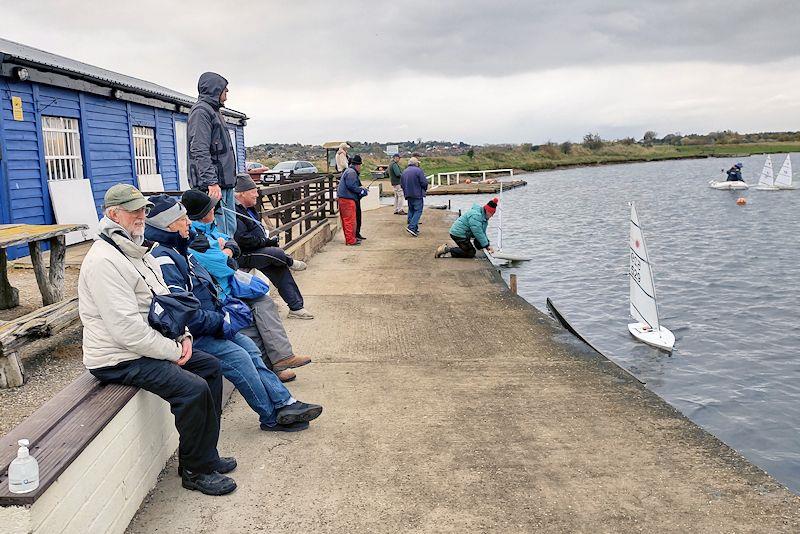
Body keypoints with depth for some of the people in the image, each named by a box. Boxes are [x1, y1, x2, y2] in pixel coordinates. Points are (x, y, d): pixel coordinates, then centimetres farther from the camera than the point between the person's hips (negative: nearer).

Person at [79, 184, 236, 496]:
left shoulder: (137, 251, 12)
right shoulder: (104, 262, -22)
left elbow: (164, 298, 18)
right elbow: (128, 330, -27)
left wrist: (182, 335, 2)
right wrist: (173, 350, -18)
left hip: (148, 346, 11)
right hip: (119, 359, -11)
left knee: (211, 366, 10)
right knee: (194, 389, -23)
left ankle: (206, 456, 17)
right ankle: (194, 471, -3)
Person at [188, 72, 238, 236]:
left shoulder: (214, 111, 24)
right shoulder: (201, 110, -8)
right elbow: (200, 151, -19)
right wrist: (212, 182, -26)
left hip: (225, 182, 11)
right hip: (213, 184, -10)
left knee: (230, 229, 12)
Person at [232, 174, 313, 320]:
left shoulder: (249, 208, 16)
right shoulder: (235, 213, -19)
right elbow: (243, 239, -25)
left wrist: (268, 239, 8)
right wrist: (266, 241, -17)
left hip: (258, 250, 10)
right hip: (244, 257, -10)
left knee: (280, 270, 2)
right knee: (277, 253, -27)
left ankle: (296, 307, 8)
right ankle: (290, 263, 10)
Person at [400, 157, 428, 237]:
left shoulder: (404, 172, 10)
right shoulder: (418, 170, -10)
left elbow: (401, 184, 14)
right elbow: (424, 182, -12)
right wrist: (425, 190, 6)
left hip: (408, 195, 7)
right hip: (418, 194, -7)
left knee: (411, 210, 14)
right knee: (418, 211, -4)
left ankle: (415, 228, 16)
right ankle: (412, 227, -17)